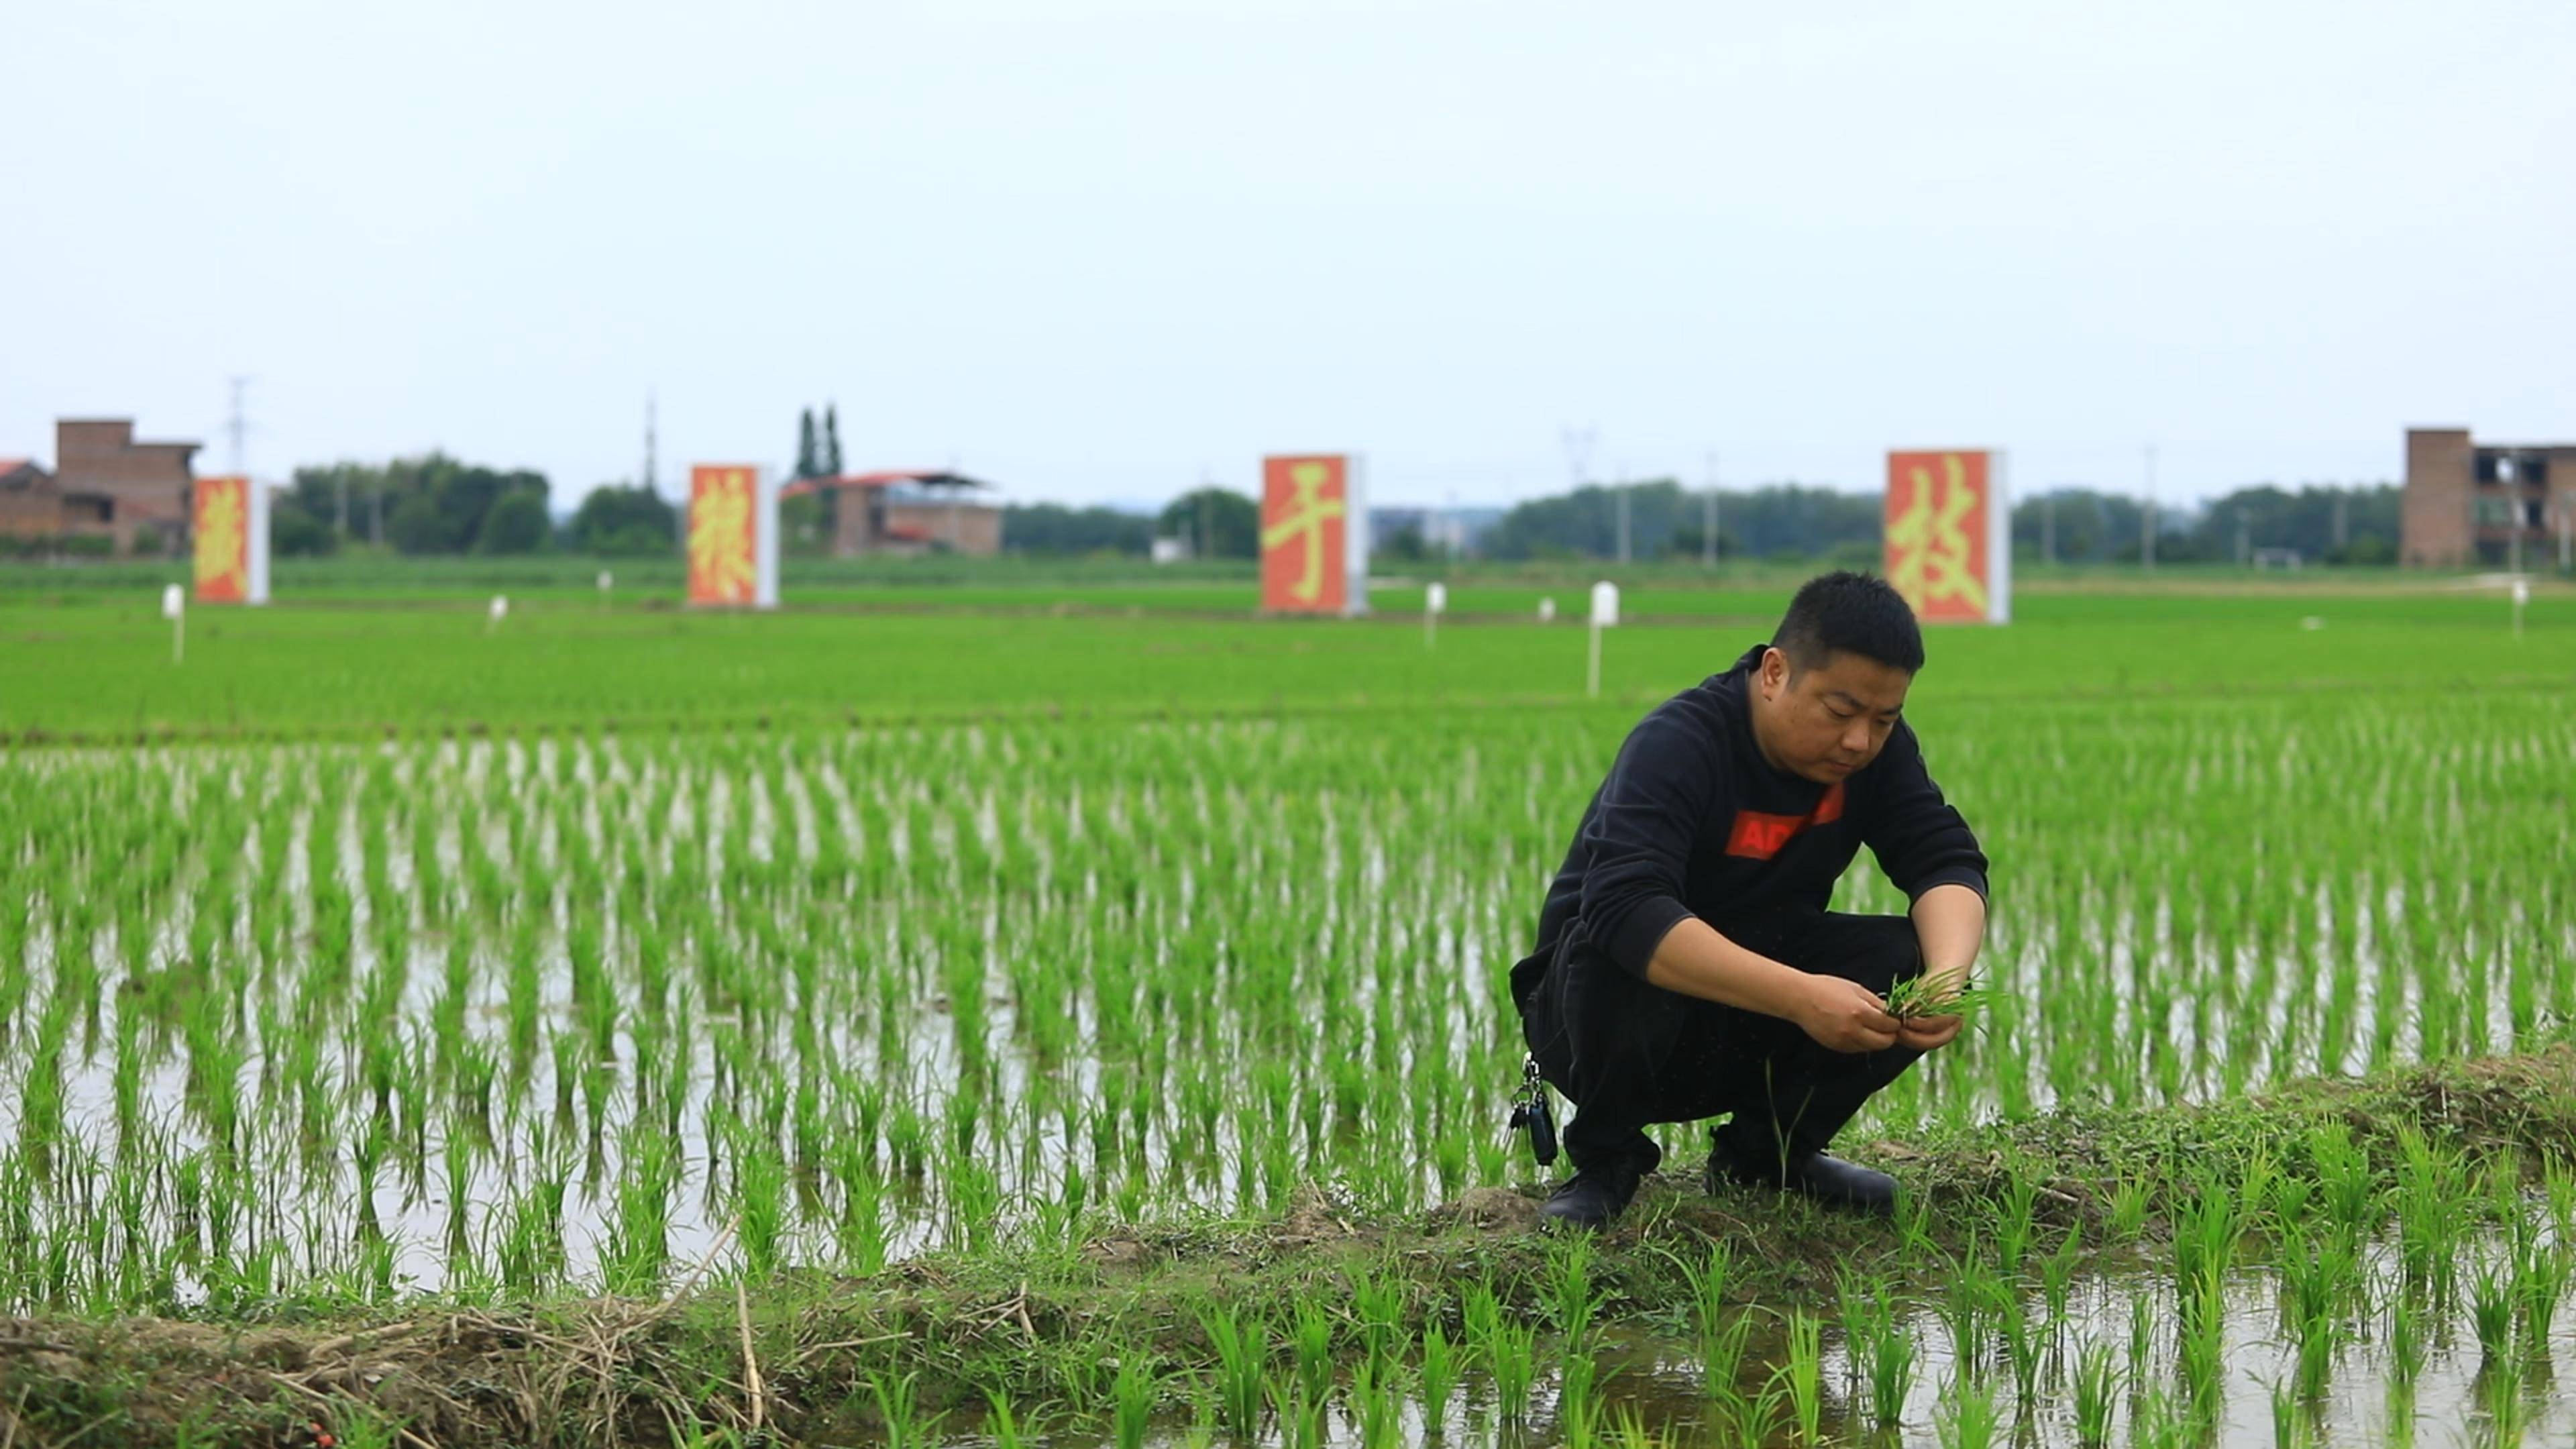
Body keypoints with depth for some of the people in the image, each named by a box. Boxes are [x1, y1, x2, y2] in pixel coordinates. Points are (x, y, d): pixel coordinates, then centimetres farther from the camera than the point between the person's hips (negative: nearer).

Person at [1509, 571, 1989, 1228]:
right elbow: (1624, 908, -42)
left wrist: (1950, 973, -36)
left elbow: (1946, 861, -12)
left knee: (1909, 960, -19)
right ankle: (1607, 1160, -9)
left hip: (1750, 1036, 5)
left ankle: (1767, 1149, 3)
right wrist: (1800, 997, -50)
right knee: (1625, 960, -38)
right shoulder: (1677, 746, -27)